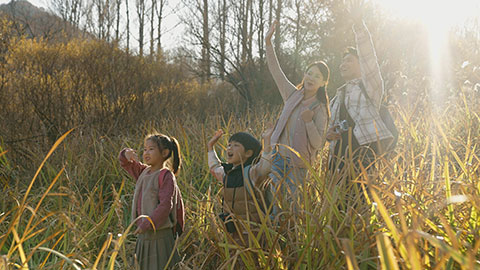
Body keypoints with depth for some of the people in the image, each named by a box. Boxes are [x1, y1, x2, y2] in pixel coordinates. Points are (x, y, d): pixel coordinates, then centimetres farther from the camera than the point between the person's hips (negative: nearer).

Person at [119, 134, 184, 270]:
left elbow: (165, 205, -21)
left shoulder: (166, 176, -14)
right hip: (143, 235, 8)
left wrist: (147, 224, -24)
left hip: (159, 235, -8)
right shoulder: (144, 171, 10)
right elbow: (126, 164, 25)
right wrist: (126, 154, 2)